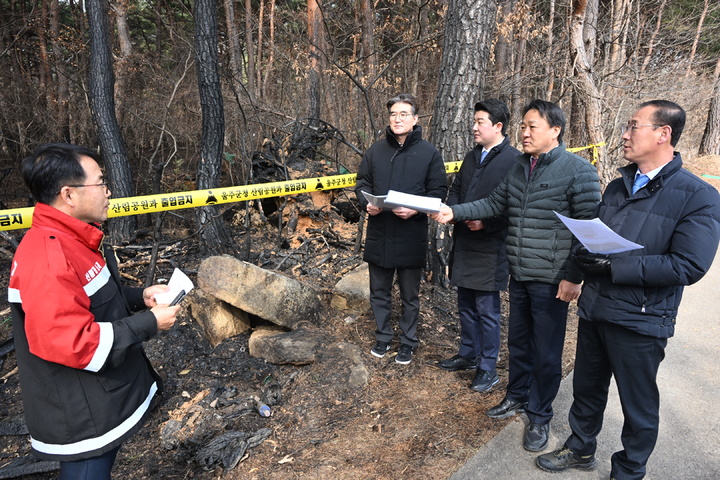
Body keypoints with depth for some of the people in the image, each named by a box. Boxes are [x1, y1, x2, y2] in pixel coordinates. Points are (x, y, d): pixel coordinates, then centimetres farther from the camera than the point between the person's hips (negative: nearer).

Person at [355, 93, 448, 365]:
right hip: (379, 234, 3)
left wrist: (415, 210, -21)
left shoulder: (429, 153, -2)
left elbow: (438, 190, -4)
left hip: (411, 237, -3)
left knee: (410, 295, 12)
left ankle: (408, 342, 30)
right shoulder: (376, 150, 6)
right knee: (379, 292, 15)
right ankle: (383, 337, 34)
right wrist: (366, 204, -11)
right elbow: (362, 183, 10)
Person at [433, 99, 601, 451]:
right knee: (518, 341, 20)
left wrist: (574, 277, -15)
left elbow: (588, 227, -13)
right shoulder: (519, 168, 9)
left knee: (546, 352, 7)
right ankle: (518, 396, 40)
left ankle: (540, 416, 27)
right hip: (519, 276, 7)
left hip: (552, 281, -6)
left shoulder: (578, 170, -13)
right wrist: (454, 212, -2)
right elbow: (494, 203, 11)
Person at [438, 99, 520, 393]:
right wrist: (450, 210, 0)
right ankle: (468, 355, 36)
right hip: (464, 243, 8)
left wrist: (486, 223, -24)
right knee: (465, 305, 19)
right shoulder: (472, 157, 14)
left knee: (487, 310, 3)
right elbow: (456, 190, 19)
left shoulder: (514, 160, -13)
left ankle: (487, 369, 19)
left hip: (490, 247, -8)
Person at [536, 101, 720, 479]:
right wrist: (584, 252, -10)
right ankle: (581, 450, 44)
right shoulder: (617, 187, 9)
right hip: (593, 308, 6)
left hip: (639, 320, -6)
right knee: (587, 388, 22)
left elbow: (688, 266, -21)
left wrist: (613, 266, -24)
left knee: (638, 404, 13)